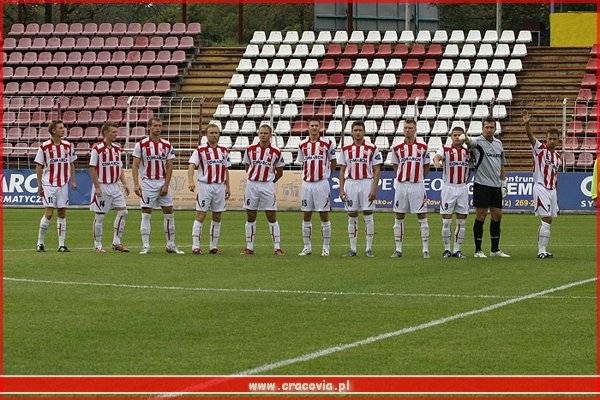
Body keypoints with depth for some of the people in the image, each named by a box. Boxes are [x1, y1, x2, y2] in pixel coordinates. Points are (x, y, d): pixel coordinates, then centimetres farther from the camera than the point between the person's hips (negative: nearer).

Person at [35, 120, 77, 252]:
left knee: (62, 213, 3)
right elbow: (39, 166, 0)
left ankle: (62, 244, 6)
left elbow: (71, 164, 15)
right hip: (48, 184, -4)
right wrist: (39, 185, -4)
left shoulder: (68, 146, 6)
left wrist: (73, 180, 6)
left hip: (63, 184, 4)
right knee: (49, 213, -8)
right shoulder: (44, 147, -4)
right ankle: (40, 243, 4)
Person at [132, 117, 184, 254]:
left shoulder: (167, 145, 5)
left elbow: (169, 167, 4)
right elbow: (135, 166, -5)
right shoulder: (141, 144, -3)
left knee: (169, 213, 3)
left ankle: (171, 245, 12)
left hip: (162, 183, 3)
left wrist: (166, 185, -5)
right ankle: (145, 246, 0)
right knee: (146, 214, -3)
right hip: (147, 183, -3)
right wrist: (136, 184, -15)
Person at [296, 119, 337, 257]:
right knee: (306, 216, 5)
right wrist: (307, 175, 11)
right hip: (307, 184, 3)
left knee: (324, 216, -1)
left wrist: (326, 174, 9)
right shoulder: (303, 145, 7)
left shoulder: (327, 144, -1)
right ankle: (307, 247, 12)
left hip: (322, 183, -3)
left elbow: (333, 162, 10)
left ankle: (326, 247, 4)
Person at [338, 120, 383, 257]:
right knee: (352, 217, 4)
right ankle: (352, 248, 8)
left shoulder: (372, 149, 0)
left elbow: (377, 170, -1)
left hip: (366, 183, -2)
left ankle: (369, 248, 3)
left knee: (368, 216, -2)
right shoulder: (345, 149, 8)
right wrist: (341, 189, 1)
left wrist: (374, 189, -10)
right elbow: (342, 170, 9)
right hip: (350, 183, 2)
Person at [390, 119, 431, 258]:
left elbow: (426, 168, 12)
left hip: (417, 185, -1)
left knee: (422, 217, -2)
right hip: (401, 185, 1)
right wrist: (403, 178, 8)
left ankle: (425, 249, 0)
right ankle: (398, 249, 9)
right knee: (399, 217, 4)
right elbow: (396, 168, 14)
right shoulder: (397, 149, 5)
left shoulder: (423, 148, 3)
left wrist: (417, 178, 11)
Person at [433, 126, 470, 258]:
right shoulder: (445, 149, -2)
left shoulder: (467, 151, 11)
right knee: (446, 221, -2)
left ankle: (457, 250, 9)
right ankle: (447, 249, 7)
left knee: (461, 221, 3)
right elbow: (437, 157, -23)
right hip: (448, 187, -3)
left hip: (463, 188, 3)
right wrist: (436, 162, -44)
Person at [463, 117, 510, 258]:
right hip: (482, 184, -6)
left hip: (496, 186, 6)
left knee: (497, 216, 8)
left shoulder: (498, 143, 12)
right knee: (481, 216, -5)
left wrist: (503, 183, 15)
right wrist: (465, 139, -54)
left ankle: (495, 250, 17)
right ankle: (478, 250, 0)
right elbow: (470, 142, -31)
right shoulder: (478, 142, -6)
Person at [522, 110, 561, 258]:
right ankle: (541, 251, -10)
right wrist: (527, 124, -41)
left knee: (548, 221, 8)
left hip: (552, 190, 7)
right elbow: (531, 137, -22)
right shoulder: (540, 149, -4)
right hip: (541, 188, -7)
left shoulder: (557, 156, 14)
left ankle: (542, 250, 14)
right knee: (545, 220, -13)